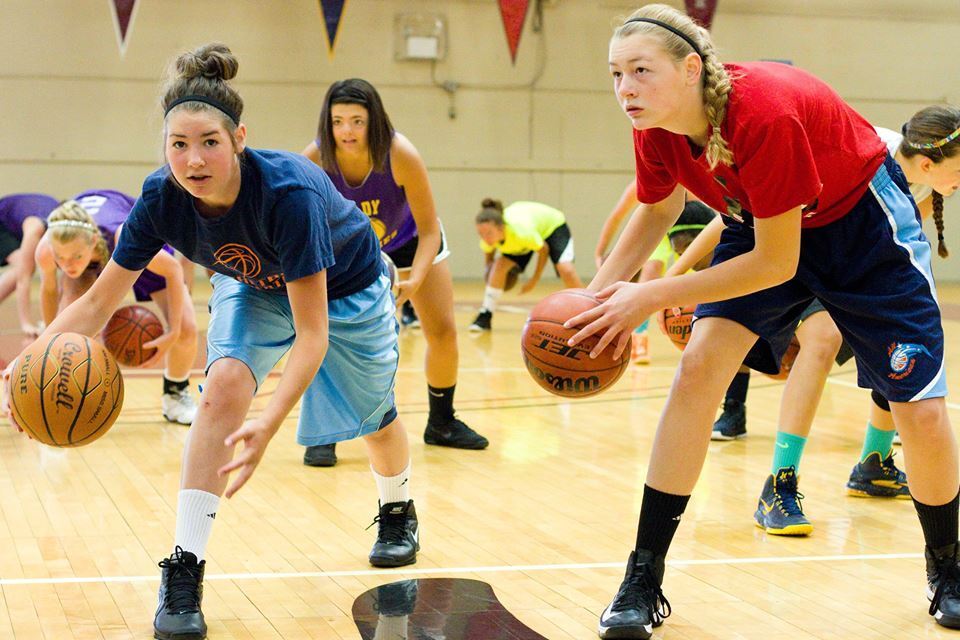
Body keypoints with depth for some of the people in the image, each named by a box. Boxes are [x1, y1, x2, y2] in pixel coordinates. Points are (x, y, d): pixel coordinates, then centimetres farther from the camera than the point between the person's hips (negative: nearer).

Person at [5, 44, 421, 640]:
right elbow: (97, 302, -23)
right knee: (225, 387, -26)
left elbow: (311, 331, -42)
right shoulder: (162, 198, -30)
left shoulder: (289, 192, -43)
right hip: (253, 288, 2)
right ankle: (185, 570, -21)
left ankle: (399, 512, 50)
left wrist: (268, 425, -54)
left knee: (374, 420, 16)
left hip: (345, 287, -2)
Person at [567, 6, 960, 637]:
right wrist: (599, 292, -11)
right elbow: (660, 208, 3)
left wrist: (649, 297, -33)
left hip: (861, 219, -5)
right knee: (699, 367, -16)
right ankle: (644, 581, -10)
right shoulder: (656, 128, -19)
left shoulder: (763, 114, -39)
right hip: (765, 224, 5)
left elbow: (777, 262, -33)